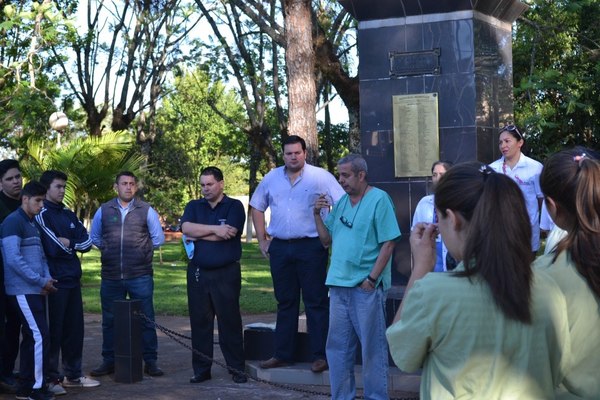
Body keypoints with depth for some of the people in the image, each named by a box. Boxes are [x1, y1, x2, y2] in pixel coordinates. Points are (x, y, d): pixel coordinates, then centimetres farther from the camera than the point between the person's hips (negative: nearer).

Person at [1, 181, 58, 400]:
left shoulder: (32, 223, 18)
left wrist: (46, 279, 0)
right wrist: (41, 281, -15)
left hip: (35, 290, 9)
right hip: (23, 290, -9)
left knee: (32, 337, 10)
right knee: (39, 336, -11)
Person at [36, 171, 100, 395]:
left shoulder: (69, 215, 15)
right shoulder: (41, 216, -9)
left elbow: (87, 243, 6)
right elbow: (54, 248, -18)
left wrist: (67, 242, -8)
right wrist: (75, 245, -1)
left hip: (72, 279, 7)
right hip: (54, 281, -7)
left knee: (74, 329, 10)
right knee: (53, 330, -2)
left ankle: (73, 375, 21)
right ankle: (51, 378, 6)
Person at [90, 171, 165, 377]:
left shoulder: (146, 210, 2)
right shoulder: (104, 210, 7)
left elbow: (158, 238, 11)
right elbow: (95, 237, 20)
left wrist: (142, 251, 8)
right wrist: (108, 250, 10)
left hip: (140, 276, -2)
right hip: (111, 277, 2)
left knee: (146, 320, 1)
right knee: (110, 320, 8)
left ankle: (150, 362, 9)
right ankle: (109, 362, 18)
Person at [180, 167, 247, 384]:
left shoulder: (234, 206, 1)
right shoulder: (194, 206, 13)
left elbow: (228, 233, -15)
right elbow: (186, 228, -6)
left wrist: (198, 235, -5)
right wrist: (214, 229, -14)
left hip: (226, 273, -3)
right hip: (198, 273, 4)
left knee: (230, 321, 0)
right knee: (199, 322, 5)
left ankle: (237, 369, 7)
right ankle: (201, 370, 13)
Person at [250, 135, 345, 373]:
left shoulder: (321, 177, -4)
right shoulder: (271, 179, 8)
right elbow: (256, 207, 18)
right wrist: (262, 241, 11)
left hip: (311, 246, -4)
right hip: (280, 247, 4)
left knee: (316, 302, -2)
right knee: (285, 302, 12)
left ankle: (320, 355, 2)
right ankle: (282, 354, 19)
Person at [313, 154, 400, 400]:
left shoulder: (379, 199, -7)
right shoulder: (341, 202, 13)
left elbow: (389, 243, -11)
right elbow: (327, 240, 17)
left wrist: (372, 279, -15)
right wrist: (317, 214, 2)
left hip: (366, 287, -7)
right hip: (339, 284, 7)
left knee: (372, 347, 0)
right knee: (337, 345, 11)